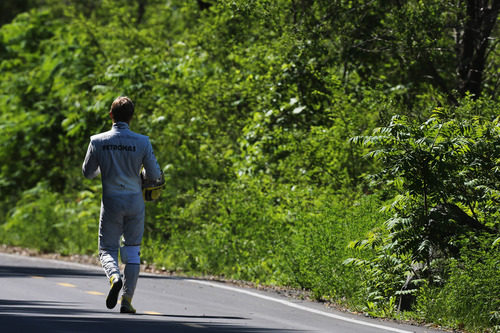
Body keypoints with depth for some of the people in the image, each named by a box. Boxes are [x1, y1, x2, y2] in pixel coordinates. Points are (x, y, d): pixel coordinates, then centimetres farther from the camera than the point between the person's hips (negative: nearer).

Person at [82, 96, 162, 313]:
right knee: (132, 252, 11)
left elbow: (87, 172, 5)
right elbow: (155, 175, -4)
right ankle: (127, 300, 5)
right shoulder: (142, 142, -7)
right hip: (135, 201, 1)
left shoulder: (98, 141, -5)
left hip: (111, 202, 0)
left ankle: (114, 277, -23)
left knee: (107, 250, 9)